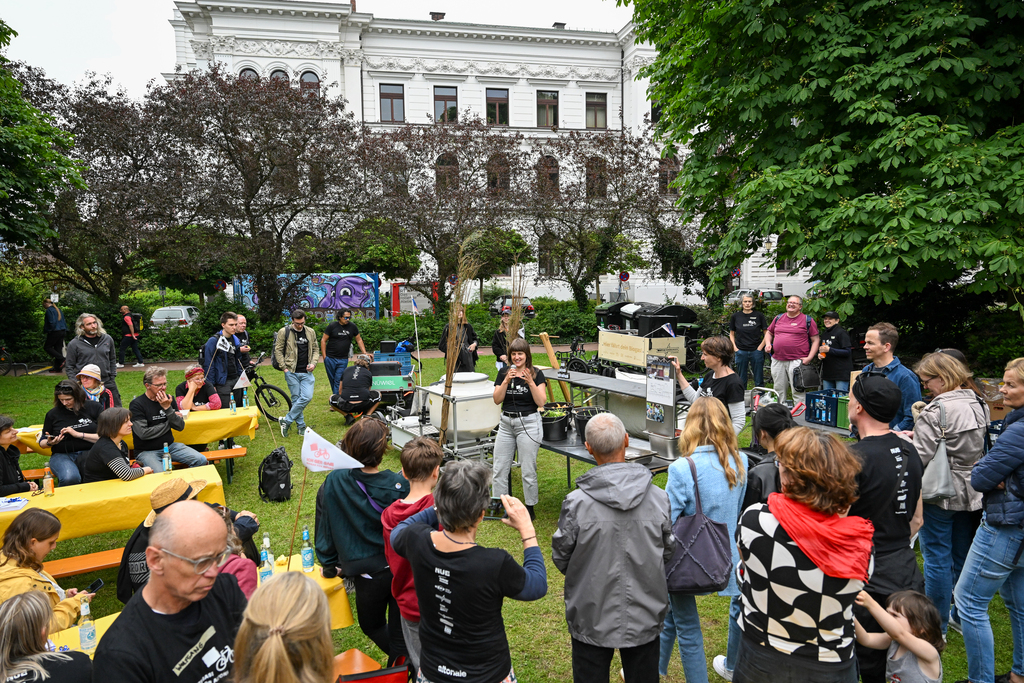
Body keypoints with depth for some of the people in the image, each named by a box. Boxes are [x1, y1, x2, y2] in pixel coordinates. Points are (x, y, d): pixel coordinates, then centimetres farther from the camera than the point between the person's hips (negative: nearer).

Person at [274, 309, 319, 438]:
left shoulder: (310, 332, 9)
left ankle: (286, 421, 3)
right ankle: (301, 426, 12)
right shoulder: (284, 332, -2)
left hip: (306, 372, 3)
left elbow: (315, 350, 16)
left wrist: (313, 363, 0)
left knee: (307, 397, -10)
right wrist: (284, 368, -5)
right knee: (296, 398, 0)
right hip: (292, 372, -3)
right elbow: (278, 351, 1)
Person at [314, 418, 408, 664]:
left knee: (372, 626, 29)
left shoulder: (334, 483, -14)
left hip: (369, 575, 0)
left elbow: (324, 527, -1)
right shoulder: (401, 485, -16)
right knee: (400, 633, 17)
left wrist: (329, 565, 15)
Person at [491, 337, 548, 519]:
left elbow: (541, 402, -9)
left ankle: (530, 508, 15)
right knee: (500, 468, 6)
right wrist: (506, 381, -13)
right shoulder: (503, 373, 8)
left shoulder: (536, 374, -2)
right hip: (506, 423, 4)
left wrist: (530, 382, -19)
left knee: (528, 470, 0)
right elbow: (497, 400, -1)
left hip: (528, 423, -4)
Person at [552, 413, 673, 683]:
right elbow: (669, 553, 0)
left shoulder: (576, 503, -23)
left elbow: (561, 558, -9)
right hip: (645, 619, 2)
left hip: (592, 621, -2)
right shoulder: (659, 498, -14)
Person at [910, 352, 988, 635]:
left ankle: (937, 625, 15)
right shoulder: (978, 405, 3)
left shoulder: (935, 412, -20)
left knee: (937, 558, 4)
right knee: (964, 556, 18)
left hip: (940, 494, -7)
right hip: (971, 493, 7)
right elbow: (981, 448, 15)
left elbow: (920, 457, -24)